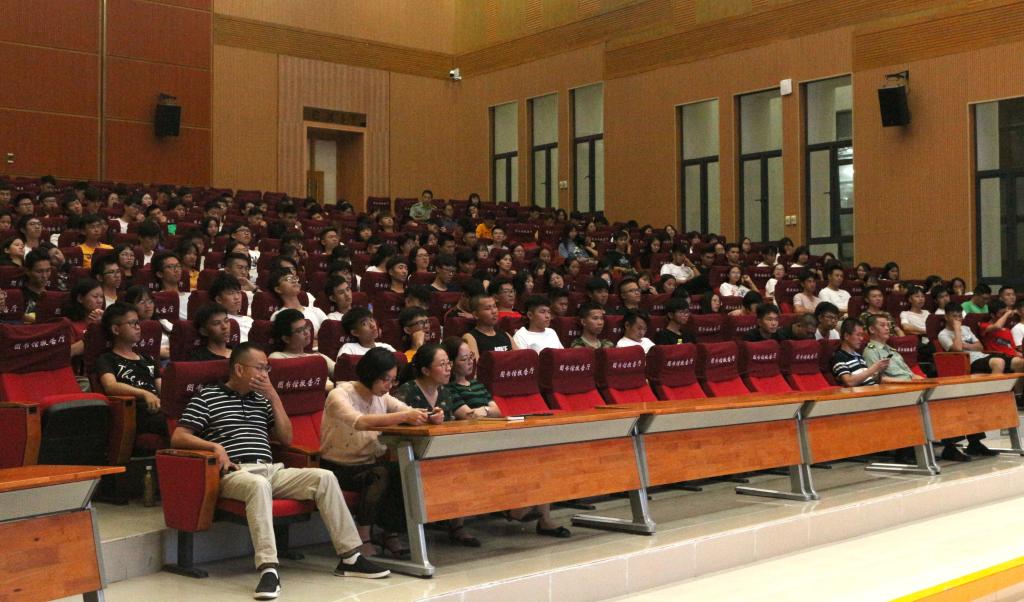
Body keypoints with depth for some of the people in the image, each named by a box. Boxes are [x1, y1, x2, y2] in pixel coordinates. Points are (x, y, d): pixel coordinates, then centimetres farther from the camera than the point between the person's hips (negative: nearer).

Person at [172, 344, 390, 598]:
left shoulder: (261, 400, 23)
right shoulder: (207, 397, 7)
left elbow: (286, 438, 18)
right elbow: (178, 438, 0)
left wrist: (274, 396, 10)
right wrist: (215, 446, -16)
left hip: (271, 470, 6)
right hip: (235, 473, -6)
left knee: (324, 477, -14)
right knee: (260, 485, -40)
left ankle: (350, 557, -11)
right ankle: (268, 569, -46)